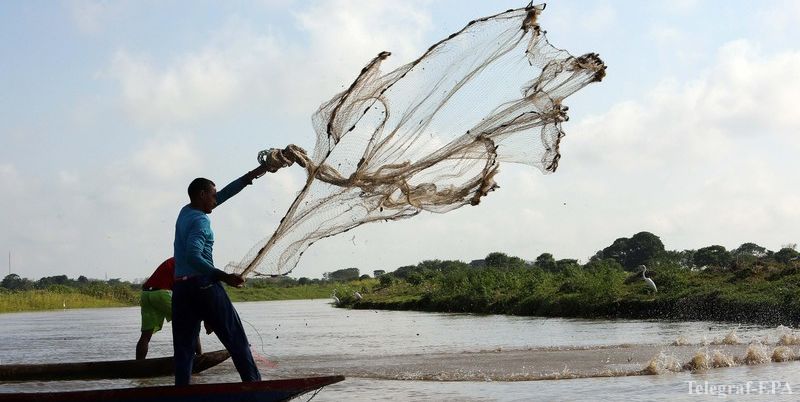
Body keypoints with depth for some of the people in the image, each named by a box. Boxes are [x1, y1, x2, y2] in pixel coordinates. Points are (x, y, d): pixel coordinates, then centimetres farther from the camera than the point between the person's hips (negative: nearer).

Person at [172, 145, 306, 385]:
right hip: (204, 286, -8)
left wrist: (255, 174, 22)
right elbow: (193, 256, -25)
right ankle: (254, 384, 1)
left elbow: (225, 194, 19)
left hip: (181, 288, 8)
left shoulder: (185, 212, 14)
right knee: (236, 341, 1)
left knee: (183, 347, 3)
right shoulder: (200, 221, -10)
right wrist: (223, 277, -28)